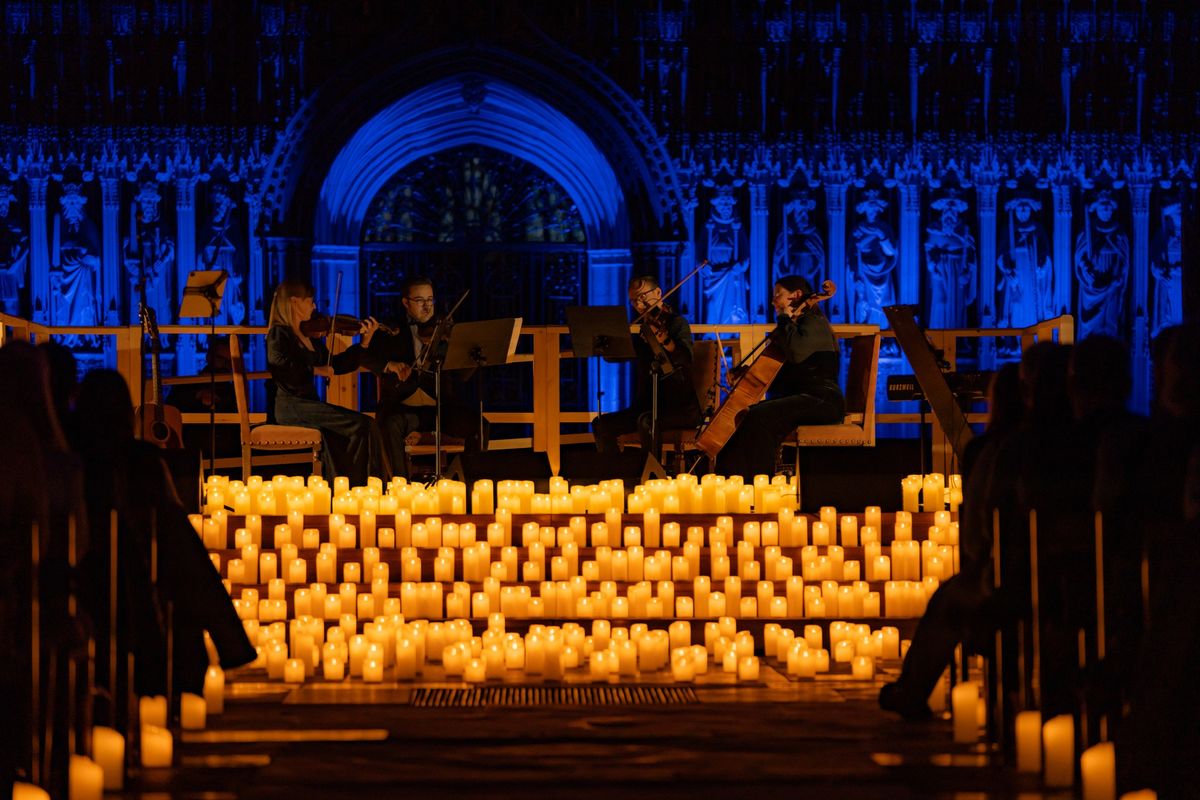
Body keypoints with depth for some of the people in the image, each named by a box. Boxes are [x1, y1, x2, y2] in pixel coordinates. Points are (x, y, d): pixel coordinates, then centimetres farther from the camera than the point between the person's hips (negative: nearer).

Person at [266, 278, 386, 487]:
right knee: (363, 425, -19)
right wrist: (314, 370, -20)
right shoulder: (279, 334, -4)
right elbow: (278, 362, -24)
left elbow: (335, 366, 23)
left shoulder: (310, 337, 19)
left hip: (309, 403, 7)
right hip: (292, 406, -7)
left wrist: (365, 341, 20)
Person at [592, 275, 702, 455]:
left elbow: (686, 359, -27)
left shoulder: (677, 322, -6)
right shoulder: (646, 329, 16)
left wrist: (665, 340, -46)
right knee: (601, 424, -8)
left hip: (683, 407, -7)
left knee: (645, 422, -36)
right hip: (651, 404, 7)